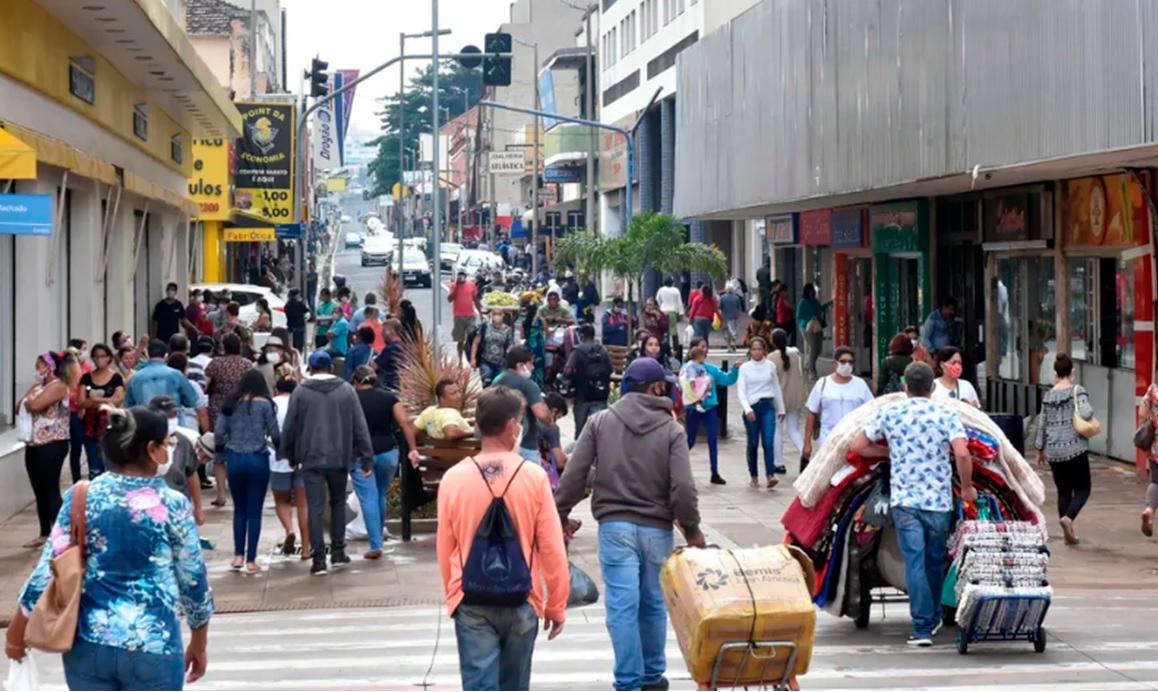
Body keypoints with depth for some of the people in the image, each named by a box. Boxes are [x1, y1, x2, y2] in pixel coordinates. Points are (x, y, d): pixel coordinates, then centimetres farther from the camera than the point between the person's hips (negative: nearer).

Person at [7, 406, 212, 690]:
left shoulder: (80, 498, -1)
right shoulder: (172, 506, -7)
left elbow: (48, 572, -1)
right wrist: (199, 644, 15)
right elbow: (193, 581, 1)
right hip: (152, 647, -3)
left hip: (88, 645, 3)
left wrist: (16, 634, 12)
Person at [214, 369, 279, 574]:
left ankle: (238, 556, 11)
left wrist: (222, 456, 14)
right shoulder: (265, 404, -4)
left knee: (239, 509, 16)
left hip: (235, 459, 2)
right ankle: (251, 560, 4)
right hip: (258, 459, -2)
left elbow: (218, 432, 1)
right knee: (254, 511, 4)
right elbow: (274, 434, -4)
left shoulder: (231, 404, 4)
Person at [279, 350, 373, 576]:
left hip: (311, 458, -1)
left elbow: (289, 428, 2)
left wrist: (291, 456, 15)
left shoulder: (301, 392, -2)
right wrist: (367, 458, 4)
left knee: (316, 508, 0)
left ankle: (319, 559, -5)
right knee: (338, 502, 19)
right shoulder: (346, 390, 0)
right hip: (340, 457, 1)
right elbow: (360, 426, 0)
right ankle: (338, 552, 20)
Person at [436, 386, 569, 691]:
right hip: (521, 601, 0)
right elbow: (553, 549, -6)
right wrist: (557, 605, 6)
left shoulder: (454, 478, -5)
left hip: (471, 602, 0)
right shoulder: (534, 477, -9)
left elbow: (445, 549, 4)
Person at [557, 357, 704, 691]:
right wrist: (692, 529, 3)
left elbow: (574, 474, -3)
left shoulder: (601, 422, 1)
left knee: (623, 607, -2)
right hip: (657, 529, 1)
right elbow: (683, 487, -9)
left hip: (615, 527, 0)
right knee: (653, 604, 16)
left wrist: (560, 515, 6)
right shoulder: (671, 429, -2)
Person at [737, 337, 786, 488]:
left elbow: (777, 388, 15)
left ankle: (770, 475, -20)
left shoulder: (770, 366, 6)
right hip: (752, 408, 0)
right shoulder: (744, 368, 1)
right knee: (753, 444, 7)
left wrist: (781, 409, 19)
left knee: (768, 442, -13)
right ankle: (754, 476, 20)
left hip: (768, 406, 0)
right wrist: (747, 409, -18)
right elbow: (741, 391, -5)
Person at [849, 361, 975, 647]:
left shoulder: (889, 413, 2)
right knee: (935, 561, 18)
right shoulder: (946, 415, -3)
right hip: (939, 500, 0)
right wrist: (967, 488, -1)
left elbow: (857, 446, 6)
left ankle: (922, 628, -10)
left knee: (914, 561, -3)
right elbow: (962, 454, -16)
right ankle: (933, 619, 32)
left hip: (903, 499, 0)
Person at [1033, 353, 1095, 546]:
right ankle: (1068, 517, -21)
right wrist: (1091, 418, 2)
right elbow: (1085, 413, -22)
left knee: (1063, 491, 12)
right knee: (1082, 489, 5)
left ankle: (1069, 534, 11)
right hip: (1075, 449, -4)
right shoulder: (1077, 391, -8)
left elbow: (1042, 424, 10)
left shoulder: (1048, 395, 6)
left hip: (1054, 451, 4)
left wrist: (1039, 449, 19)